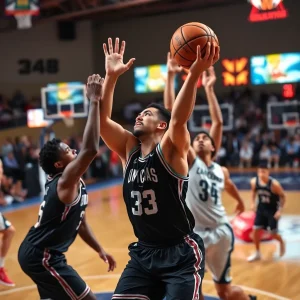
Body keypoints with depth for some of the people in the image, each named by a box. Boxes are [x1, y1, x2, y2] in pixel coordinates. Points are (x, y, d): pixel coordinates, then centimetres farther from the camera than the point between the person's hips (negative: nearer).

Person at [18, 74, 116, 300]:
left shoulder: (72, 183, 7)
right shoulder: (66, 182, -22)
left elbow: (78, 220, 16)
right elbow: (90, 149, -37)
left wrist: (100, 250, 13)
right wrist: (94, 101, -35)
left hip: (37, 252, 10)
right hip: (42, 256, -10)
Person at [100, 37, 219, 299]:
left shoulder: (172, 150, -11)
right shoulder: (129, 150, 4)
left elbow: (179, 120, -31)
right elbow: (102, 120, -7)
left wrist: (195, 74, -43)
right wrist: (111, 76, -15)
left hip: (181, 254, -6)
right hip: (143, 252, 6)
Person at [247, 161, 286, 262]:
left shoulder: (274, 184, -28)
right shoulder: (254, 181, -15)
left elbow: (283, 196, -14)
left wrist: (280, 210, -17)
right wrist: (253, 203, 3)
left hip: (272, 210, -4)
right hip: (261, 208, 4)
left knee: (273, 233, -1)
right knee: (255, 230, -1)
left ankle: (281, 243, 35)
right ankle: (257, 253, 16)